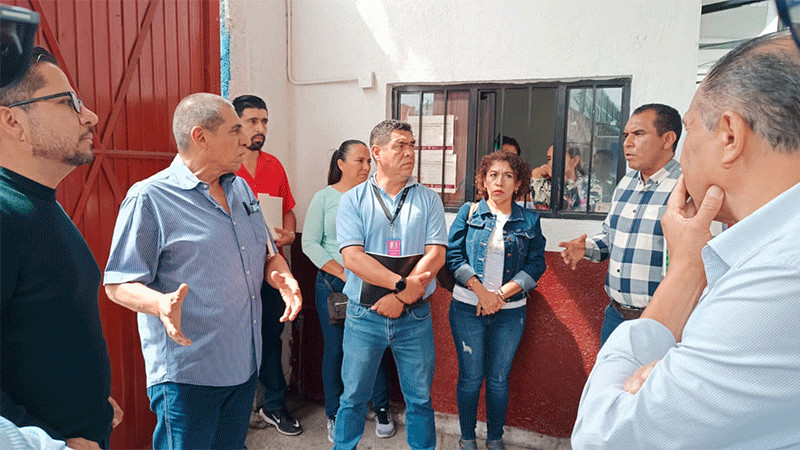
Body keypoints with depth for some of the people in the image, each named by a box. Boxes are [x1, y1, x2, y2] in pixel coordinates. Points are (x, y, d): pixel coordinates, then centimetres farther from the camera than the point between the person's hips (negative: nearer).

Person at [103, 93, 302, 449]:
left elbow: (267, 252, 17)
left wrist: (281, 274, -5)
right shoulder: (149, 198, -12)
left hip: (245, 364, 7)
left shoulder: (241, 188, 9)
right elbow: (118, 284, -12)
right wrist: (161, 303, -32)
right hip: (187, 375, -6)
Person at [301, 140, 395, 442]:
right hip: (332, 284, -1)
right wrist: (343, 273, -12)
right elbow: (310, 243, -4)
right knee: (335, 349, 8)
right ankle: (334, 415, 26)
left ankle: (382, 410, 27)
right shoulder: (323, 198, 1)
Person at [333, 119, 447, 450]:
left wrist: (401, 298, -15)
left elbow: (436, 255, -6)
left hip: (415, 316, 1)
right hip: (364, 315, -1)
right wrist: (403, 283, -21)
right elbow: (352, 256, -12)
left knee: (420, 397, 13)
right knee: (353, 397, 13)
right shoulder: (353, 200, -1)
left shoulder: (428, 200, 3)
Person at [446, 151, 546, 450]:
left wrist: (500, 294, -12)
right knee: (470, 377, 7)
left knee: (498, 379, 11)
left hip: (509, 312, 1)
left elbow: (536, 265, -1)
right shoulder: (468, 213, 2)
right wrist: (482, 292, -13)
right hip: (467, 308, -1)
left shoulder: (529, 221, 5)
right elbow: (454, 256, -4)